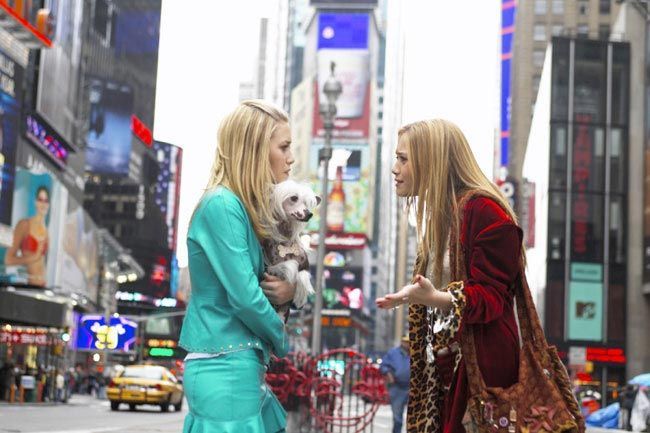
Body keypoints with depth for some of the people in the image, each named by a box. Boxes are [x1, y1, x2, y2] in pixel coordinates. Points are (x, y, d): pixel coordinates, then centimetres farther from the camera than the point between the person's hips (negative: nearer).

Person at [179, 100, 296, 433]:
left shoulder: (247, 207, 12)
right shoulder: (222, 205, -15)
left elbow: (260, 281, 21)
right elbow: (244, 297, -19)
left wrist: (290, 289, -2)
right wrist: (281, 340, -2)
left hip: (243, 366, 9)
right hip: (224, 368, -9)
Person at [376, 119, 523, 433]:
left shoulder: (486, 210, -12)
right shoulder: (440, 216, 16)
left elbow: (491, 297, -18)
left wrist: (435, 298, -32)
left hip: (479, 368, -8)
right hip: (439, 368, 8)